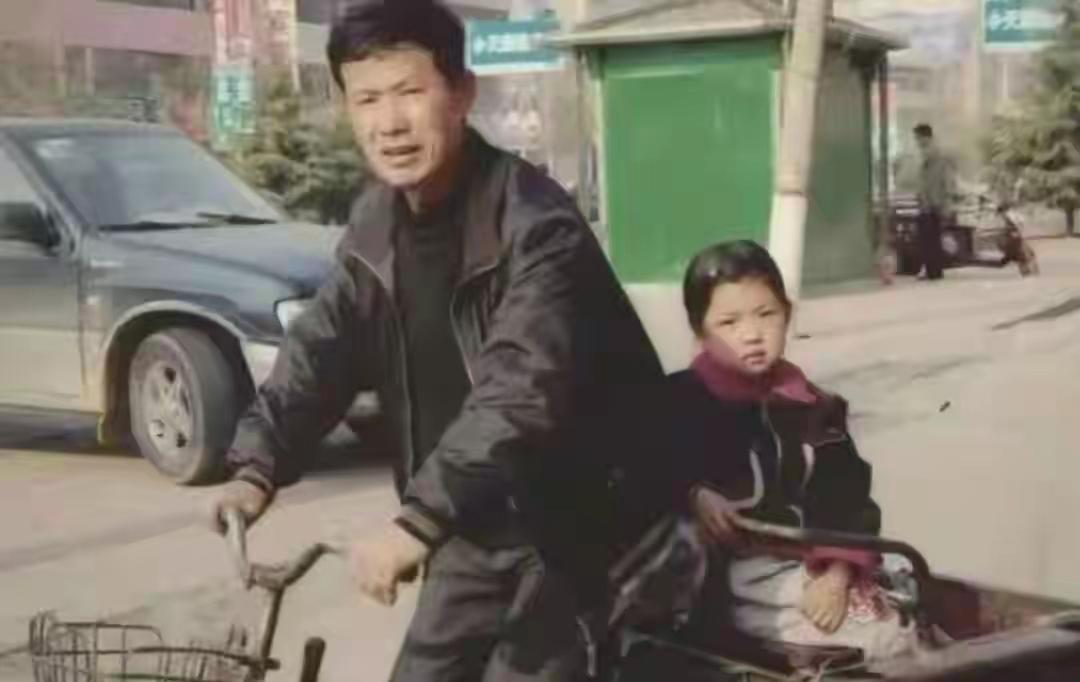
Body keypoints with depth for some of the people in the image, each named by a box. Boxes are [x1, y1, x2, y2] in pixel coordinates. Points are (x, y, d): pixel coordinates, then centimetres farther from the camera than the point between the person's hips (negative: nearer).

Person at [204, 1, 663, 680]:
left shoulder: (536, 227, -24)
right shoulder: (378, 223, 1)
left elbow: (521, 393, -36)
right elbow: (322, 347, 0)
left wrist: (418, 521, -45)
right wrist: (257, 466, -16)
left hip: (570, 522, -7)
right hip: (478, 524, 8)